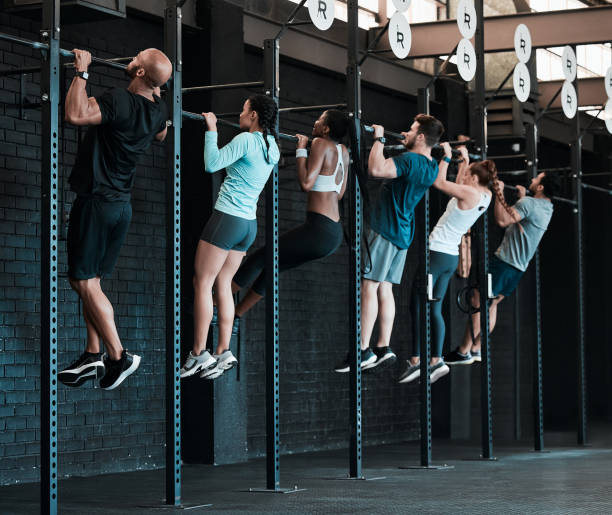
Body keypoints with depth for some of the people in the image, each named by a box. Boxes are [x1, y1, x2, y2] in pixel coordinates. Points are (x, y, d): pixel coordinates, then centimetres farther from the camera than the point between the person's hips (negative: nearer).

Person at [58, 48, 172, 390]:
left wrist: (82, 72, -22)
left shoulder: (120, 100, -20)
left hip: (97, 203, -8)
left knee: (86, 282, -4)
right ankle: (93, 358, 15)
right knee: (89, 282, 14)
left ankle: (119, 357, -6)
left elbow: (75, 114, -33)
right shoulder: (158, 109, 5)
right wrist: (157, 91, 33)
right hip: (122, 205, 8)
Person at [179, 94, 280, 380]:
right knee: (222, 285, 11)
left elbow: (212, 164, -17)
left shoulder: (246, 139, -14)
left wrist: (211, 129, -8)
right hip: (249, 224, 8)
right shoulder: (272, 147, 11)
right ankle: (223, 352, 6)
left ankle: (199, 354, -4)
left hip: (228, 218, -8)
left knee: (202, 283, -3)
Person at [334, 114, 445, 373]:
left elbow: (376, 169, -34)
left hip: (386, 230, -9)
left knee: (369, 286, -10)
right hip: (402, 233, 9)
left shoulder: (409, 160, -19)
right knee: (384, 289, 10)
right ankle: (383, 349, 8)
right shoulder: (432, 167, 10)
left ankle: (363, 351, -14)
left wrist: (379, 139, -23)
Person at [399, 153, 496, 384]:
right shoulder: (485, 196, 9)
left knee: (418, 306, -6)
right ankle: (436, 360, 5)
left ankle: (416, 361, -8)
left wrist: (446, 157, -5)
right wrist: (465, 161, 31)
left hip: (437, 251, -9)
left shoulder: (470, 193, -15)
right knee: (435, 309, 10)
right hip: (452, 256, 9)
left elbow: (439, 182, -15)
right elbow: (457, 186, 27)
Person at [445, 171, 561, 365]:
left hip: (505, 262, -9)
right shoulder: (546, 208, 13)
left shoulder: (528, 203, -16)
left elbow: (503, 220, -23)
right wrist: (522, 198, 37)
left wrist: (499, 195, -17)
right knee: (491, 303, 15)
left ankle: (464, 352, -6)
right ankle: (476, 349, 13)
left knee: (478, 302, -6)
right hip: (519, 267, 9)